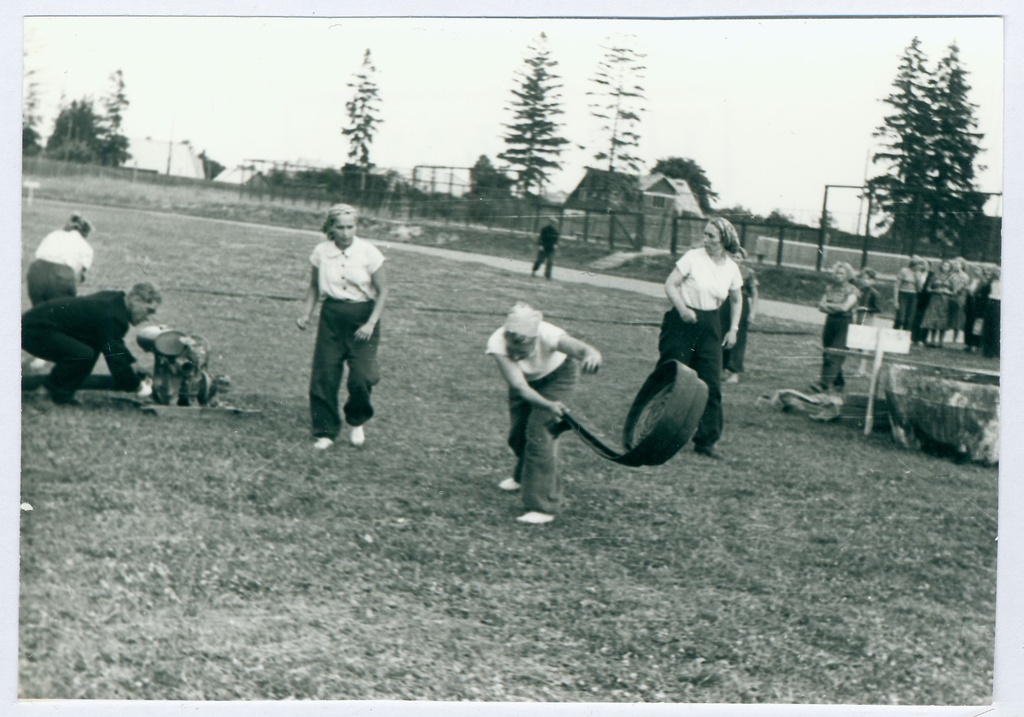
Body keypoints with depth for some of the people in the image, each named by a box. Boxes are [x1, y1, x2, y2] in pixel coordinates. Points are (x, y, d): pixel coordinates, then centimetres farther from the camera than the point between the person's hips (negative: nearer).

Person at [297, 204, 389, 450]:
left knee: (361, 376, -13)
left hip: (362, 316, -2)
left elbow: (382, 291, -5)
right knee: (324, 375, -3)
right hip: (332, 316, 3)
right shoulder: (321, 252, -1)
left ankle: (357, 422, 16)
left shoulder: (369, 252, -10)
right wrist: (307, 313, 0)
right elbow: (314, 286, 14)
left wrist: (371, 323, -14)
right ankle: (325, 431, 12)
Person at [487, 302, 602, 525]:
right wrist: (548, 405, -57)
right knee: (517, 434, 10)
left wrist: (591, 354, -84)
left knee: (539, 433, -16)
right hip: (526, 378, 3)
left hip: (557, 375, -3)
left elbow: (576, 346, -59)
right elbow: (518, 385, -41)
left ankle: (543, 506, -10)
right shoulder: (497, 343, -37)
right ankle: (523, 476, 45)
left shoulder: (548, 336, -41)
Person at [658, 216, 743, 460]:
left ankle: (706, 441, 8)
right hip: (683, 322, -3)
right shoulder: (693, 257, -9)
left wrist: (733, 329, 10)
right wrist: (682, 308, -23)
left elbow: (736, 300, 18)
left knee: (711, 385, -1)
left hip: (710, 327, 3)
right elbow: (670, 285, -9)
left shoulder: (731, 269, 2)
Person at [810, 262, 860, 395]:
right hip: (830, 322, 6)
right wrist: (836, 308, -12)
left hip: (844, 325, -6)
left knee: (835, 355, -13)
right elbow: (821, 306, 4)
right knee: (827, 353, 8)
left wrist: (828, 305, -6)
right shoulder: (830, 288, 10)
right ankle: (838, 382, 23)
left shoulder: (852, 291, -5)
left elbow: (845, 307, -16)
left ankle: (825, 383, -20)